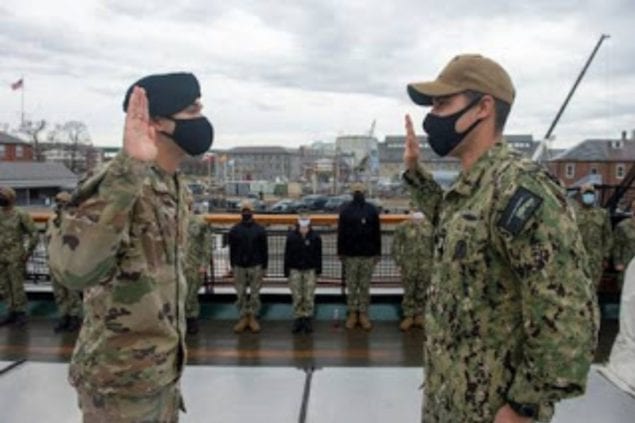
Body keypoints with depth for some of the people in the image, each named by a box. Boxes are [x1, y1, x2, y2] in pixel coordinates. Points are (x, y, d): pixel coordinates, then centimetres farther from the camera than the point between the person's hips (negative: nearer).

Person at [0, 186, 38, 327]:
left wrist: (28, 252, -8)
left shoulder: (21, 214, -7)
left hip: (15, 257, -6)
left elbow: (34, 233, -6)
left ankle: (21, 313, 9)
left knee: (17, 286, -1)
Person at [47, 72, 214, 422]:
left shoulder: (178, 188, 4)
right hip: (120, 382, -8)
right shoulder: (119, 184, -22)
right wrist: (130, 165, -43)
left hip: (165, 370, 8)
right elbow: (71, 268, -40)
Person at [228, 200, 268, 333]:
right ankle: (243, 318, 14)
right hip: (239, 267, 1)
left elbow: (264, 250, 2)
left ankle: (253, 318, 13)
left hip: (255, 267, -1)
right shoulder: (234, 230, 5)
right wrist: (232, 267, 5)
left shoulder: (259, 230, 1)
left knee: (255, 294, 3)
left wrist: (264, 267, -1)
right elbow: (232, 250, 8)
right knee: (240, 295, 5)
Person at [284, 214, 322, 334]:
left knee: (309, 297, 1)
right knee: (297, 297, 3)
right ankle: (298, 319, 13)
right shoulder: (291, 236, -4)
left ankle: (308, 319, 13)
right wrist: (287, 272, 0)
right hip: (295, 270, 0)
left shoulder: (316, 237, -4)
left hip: (310, 270, 0)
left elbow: (318, 256, 2)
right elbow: (287, 255, 1)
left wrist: (318, 271, 1)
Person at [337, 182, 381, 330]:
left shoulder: (371, 210, 3)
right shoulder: (345, 210, 1)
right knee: (351, 286, 6)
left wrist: (377, 253, 2)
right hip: (350, 255, 0)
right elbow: (341, 233, 2)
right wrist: (341, 253, 0)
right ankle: (352, 314, 16)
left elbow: (377, 233, 4)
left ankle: (363, 314, 15)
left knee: (365, 286, 7)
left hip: (368, 255, 1)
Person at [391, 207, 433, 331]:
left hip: (425, 264, 2)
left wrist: (434, 261, 5)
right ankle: (408, 316, 16)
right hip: (409, 264, -2)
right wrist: (399, 261, -6)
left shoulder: (429, 226, 1)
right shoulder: (402, 227, -6)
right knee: (409, 292, 5)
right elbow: (396, 245, -2)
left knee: (422, 291, 10)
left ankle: (419, 315, 24)